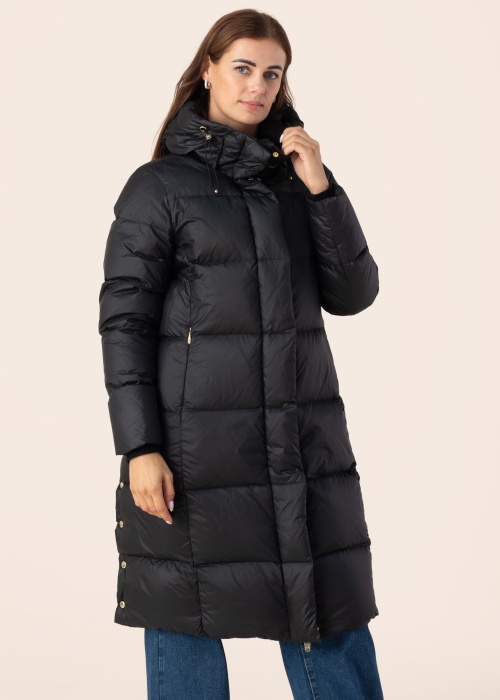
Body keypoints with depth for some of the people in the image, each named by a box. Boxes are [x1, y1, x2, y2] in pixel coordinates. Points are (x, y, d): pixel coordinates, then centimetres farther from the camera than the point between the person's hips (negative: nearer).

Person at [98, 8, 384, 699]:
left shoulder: (294, 178, 14)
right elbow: (124, 322, -5)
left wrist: (322, 190, -5)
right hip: (195, 449, -4)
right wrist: (140, 448, -13)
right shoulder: (158, 186, 0)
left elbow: (353, 294, 6)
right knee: (186, 633, 4)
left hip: (305, 443, 4)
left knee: (335, 642, 7)